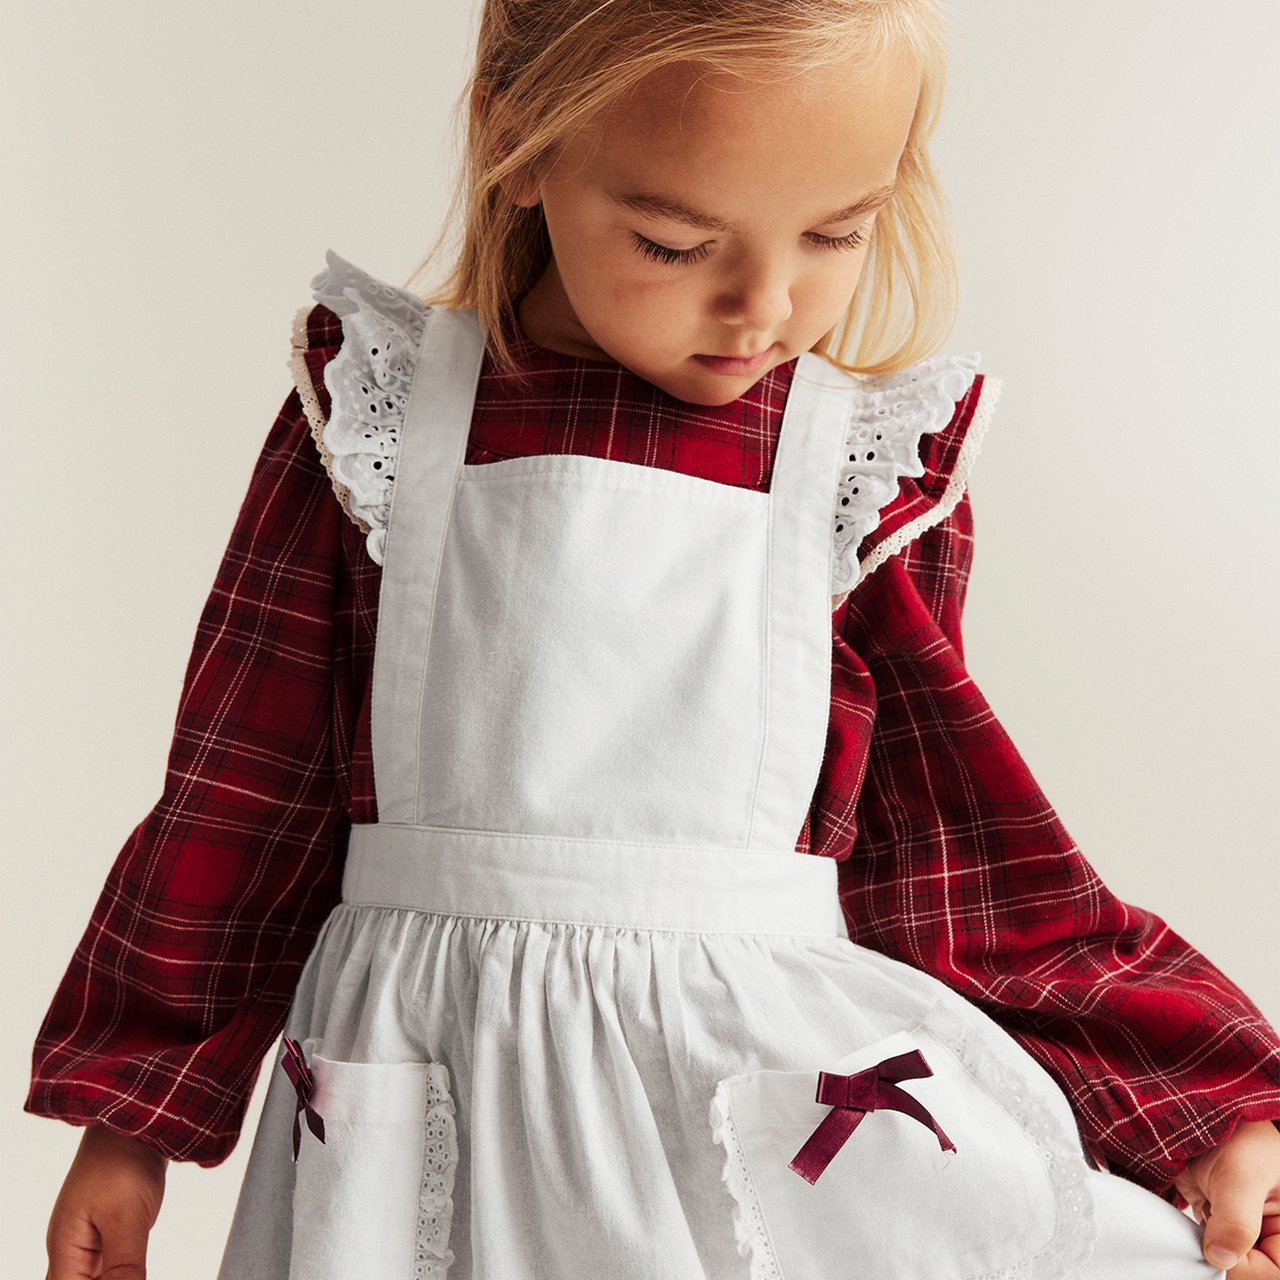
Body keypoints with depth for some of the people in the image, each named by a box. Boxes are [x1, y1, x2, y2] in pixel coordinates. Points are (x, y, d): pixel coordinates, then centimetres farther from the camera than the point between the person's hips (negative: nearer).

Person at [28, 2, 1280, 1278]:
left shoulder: (879, 472, 1)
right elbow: (243, 792, 6)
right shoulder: (376, 418, -1)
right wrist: (131, 1116, 10)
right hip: (424, 1084, -1)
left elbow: (947, 851, 6)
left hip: (766, 1068, 2)